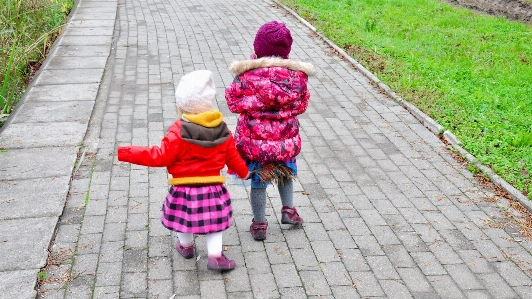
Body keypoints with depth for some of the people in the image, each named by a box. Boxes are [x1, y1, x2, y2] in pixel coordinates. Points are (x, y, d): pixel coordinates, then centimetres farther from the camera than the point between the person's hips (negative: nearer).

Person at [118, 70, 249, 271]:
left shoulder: (179, 132, -17)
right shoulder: (222, 131, -2)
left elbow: (161, 156, -18)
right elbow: (232, 157, 9)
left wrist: (125, 153, -15)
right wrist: (243, 172, 30)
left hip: (185, 189, -2)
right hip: (213, 188, 3)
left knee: (184, 218, 21)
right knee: (214, 222, 15)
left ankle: (186, 246, 43)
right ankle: (215, 256, 9)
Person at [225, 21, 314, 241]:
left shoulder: (247, 75, -19)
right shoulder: (297, 75, -11)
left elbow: (233, 102, -6)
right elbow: (301, 105, 2)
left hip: (254, 141, -2)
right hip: (286, 140, 2)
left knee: (258, 182, 14)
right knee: (285, 172, 30)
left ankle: (259, 225, 25)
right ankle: (288, 209, 31)